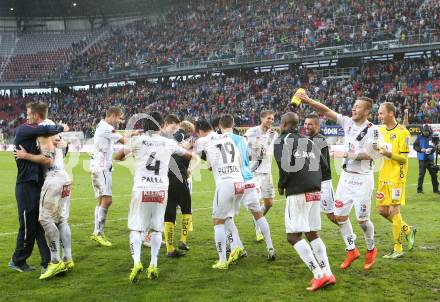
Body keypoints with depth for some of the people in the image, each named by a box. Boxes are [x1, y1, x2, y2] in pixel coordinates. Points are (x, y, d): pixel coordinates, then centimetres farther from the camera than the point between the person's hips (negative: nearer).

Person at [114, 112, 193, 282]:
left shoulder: (137, 141, 0)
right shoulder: (169, 143, 5)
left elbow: (117, 157, 12)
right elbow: (189, 155, 21)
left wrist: (130, 155, 31)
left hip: (141, 190, -2)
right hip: (161, 190, 2)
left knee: (136, 228, 4)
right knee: (156, 228, 13)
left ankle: (137, 262, -14)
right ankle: (153, 265, 9)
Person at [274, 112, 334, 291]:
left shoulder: (281, 141, -1)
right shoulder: (308, 142, 19)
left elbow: (285, 167, -12)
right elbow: (320, 165, 12)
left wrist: (281, 186, 4)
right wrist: (314, 184, 17)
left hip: (297, 193, -7)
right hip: (315, 192, 7)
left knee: (293, 236, -3)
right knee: (312, 234, 16)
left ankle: (319, 275, -10)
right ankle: (328, 274, 9)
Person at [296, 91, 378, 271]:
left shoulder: (372, 130, -12)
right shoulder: (348, 122, 3)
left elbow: (367, 154, -17)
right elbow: (326, 111, -3)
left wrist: (345, 154, -17)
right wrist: (308, 101, -14)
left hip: (362, 178, -6)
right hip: (346, 175, 6)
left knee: (362, 219, -1)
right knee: (340, 214, 5)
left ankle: (371, 250, 25)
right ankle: (352, 250, 21)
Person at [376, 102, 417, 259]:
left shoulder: (402, 133, -13)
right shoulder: (380, 130, 9)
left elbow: (404, 158, -13)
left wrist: (389, 154, -27)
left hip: (397, 177, -7)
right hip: (384, 176, 7)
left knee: (393, 211, -5)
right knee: (382, 210, 9)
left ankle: (398, 249, 7)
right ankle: (408, 230, 30)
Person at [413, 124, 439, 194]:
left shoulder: (432, 137, 4)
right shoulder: (419, 137, -1)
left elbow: (435, 146, 4)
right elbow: (414, 146, -1)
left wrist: (431, 150, -16)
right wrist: (421, 149, -17)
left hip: (430, 158, 3)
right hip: (422, 159, -3)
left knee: (433, 174, 5)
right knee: (421, 174, -2)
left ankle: (435, 189, 16)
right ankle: (419, 189, 6)